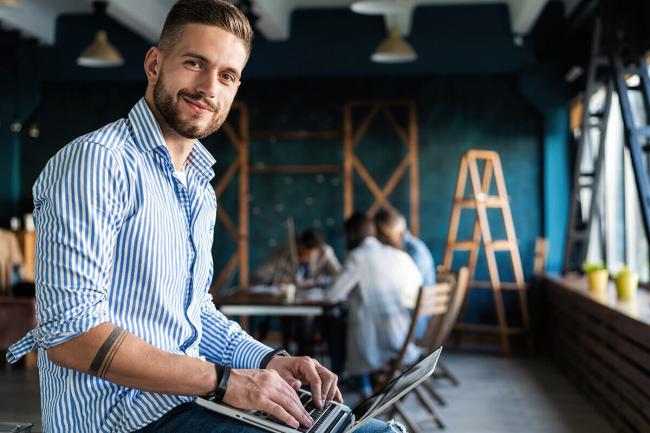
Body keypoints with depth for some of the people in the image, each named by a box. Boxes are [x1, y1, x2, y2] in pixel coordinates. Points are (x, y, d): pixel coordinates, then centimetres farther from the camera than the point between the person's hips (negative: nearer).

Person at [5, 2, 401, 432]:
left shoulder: (201, 188, 16)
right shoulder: (96, 161, -14)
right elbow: (69, 335, -21)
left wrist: (268, 361, 3)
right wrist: (223, 380, -21)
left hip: (187, 397, 9)